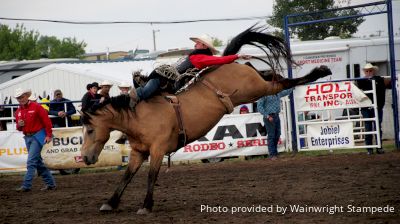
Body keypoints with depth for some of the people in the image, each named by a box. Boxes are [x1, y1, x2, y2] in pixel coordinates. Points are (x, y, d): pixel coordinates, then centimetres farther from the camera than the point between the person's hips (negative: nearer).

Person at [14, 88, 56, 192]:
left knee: (31, 161, -13)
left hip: (37, 136, -8)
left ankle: (26, 185, -13)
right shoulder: (18, 111, 10)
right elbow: (18, 128, 19)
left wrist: (48, 135, -13)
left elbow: (47, 121, -11)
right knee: (38, 162, 11)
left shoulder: (36, 107, -10)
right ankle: (50, 183, 19)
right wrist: (19, 125, -5)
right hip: (27, 137, 8)